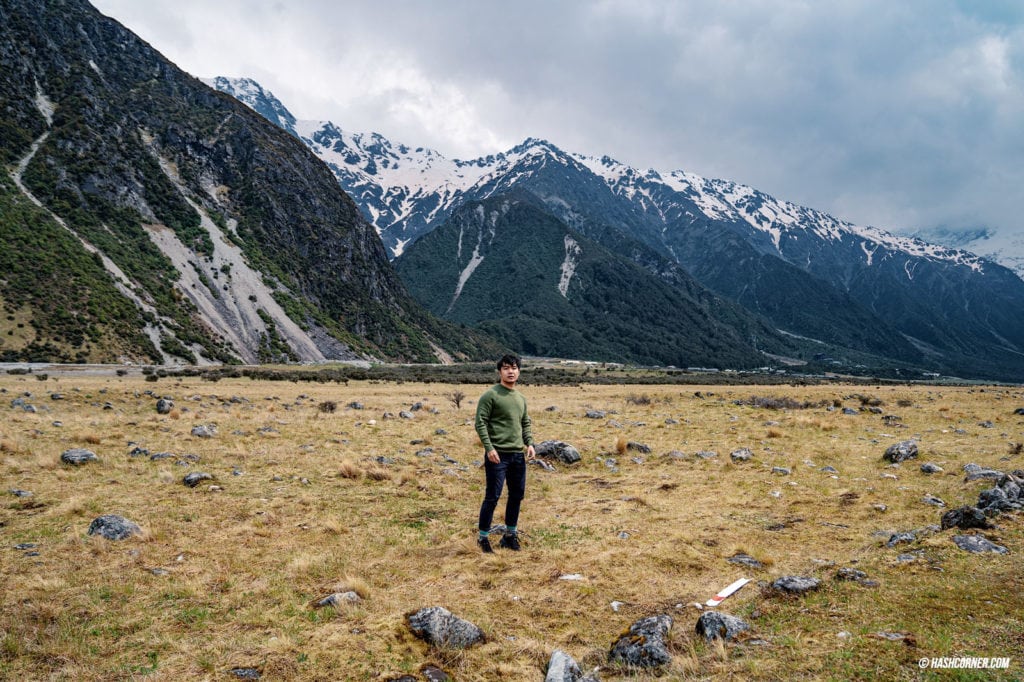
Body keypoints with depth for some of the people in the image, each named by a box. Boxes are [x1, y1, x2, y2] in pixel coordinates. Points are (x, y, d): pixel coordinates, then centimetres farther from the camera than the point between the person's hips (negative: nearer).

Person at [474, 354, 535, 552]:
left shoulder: (521, 398, 15)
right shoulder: (490, 395, -7)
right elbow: (480, 423, -11)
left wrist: (530, 444, 6)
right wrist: (489, 448, -18)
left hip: (518, 455, 7)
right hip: (498, 454, -7)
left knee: (517, 495, 12)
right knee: (492, 497, -4)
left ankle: (510, 535, 25)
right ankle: (483, 537, 7)